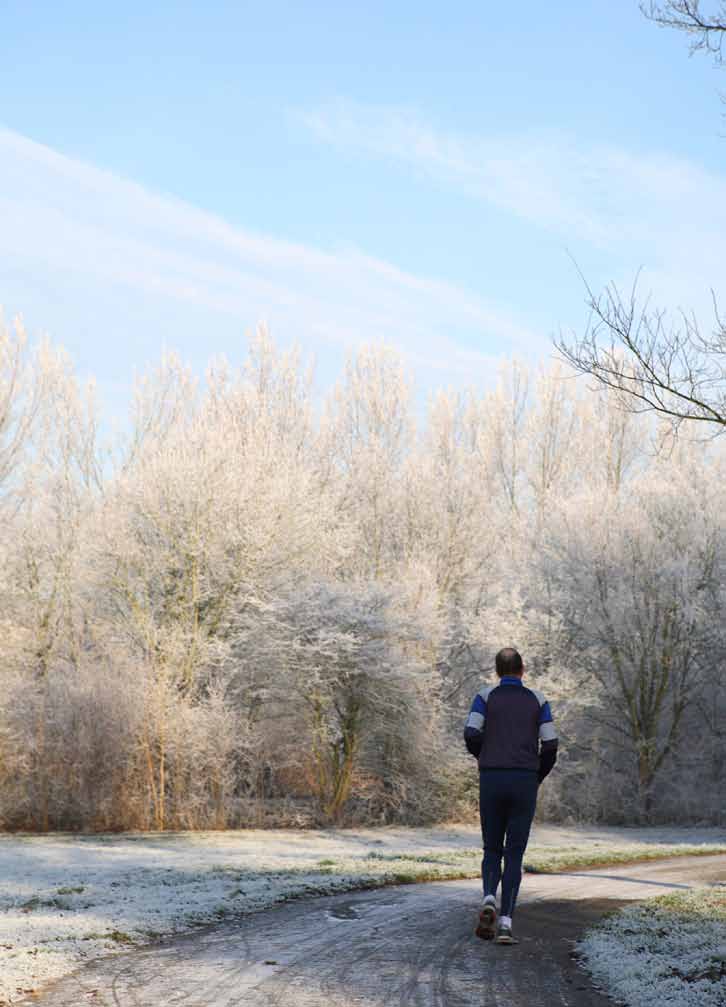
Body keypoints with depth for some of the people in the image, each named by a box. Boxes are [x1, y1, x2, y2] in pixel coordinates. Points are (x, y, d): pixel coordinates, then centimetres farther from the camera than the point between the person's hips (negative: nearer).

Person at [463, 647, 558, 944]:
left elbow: (471, 735, -8)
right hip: (524, 783, 0)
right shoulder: (538, 700, 9)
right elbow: (550, 747, 1)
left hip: (491, 782, 0)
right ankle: (505, 923, -10)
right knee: (514, 855, 3)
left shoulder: (485, 695, 7)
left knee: (492, 851, 14)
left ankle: (489, 901, -15)